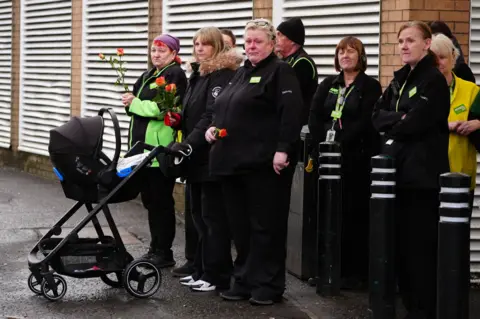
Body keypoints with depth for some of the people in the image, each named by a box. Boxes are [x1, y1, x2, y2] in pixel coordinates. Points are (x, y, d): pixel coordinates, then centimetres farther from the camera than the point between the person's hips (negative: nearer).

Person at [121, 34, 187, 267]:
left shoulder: (175, 75, -8)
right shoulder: (147, 77, 19)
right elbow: (140, 106, 21)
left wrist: (135, 103, -10)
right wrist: (130, 102, -2)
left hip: (161, 147, -9)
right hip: (143, 145, 9)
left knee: (161, 199, -3)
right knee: (149, 198, 12)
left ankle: (164, 252, 4)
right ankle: (155, 248, 21)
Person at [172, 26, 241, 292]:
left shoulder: (222, 75, -11)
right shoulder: (196, 74, 18)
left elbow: (212, 116, -20)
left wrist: (187, 144, -24)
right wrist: (183, 144, 9)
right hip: (196, 156, 9)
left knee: (213, 216, -5)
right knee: (199, 215, 12)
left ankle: (216, 276, 0)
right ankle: (201, 270, 19)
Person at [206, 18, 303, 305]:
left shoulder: (281, 71, -5)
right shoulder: (241, 73, 21)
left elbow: (291, 112, -15)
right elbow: (225, 109, 29)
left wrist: (283, 149, -23)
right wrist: (214, 127, 9)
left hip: (264, 162, -8)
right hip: (234, 161, 8)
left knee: (265, 225, -3)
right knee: (240, 225, 11)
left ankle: (268, 285, 4)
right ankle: (245, 280, 19)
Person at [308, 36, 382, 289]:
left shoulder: (370, 86, 0)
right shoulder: (328, 85, 16)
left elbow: (365, 122, -12)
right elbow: (314, 116, 6)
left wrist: (339, 143, -18)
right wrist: (323, 144, -9)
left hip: (356, 158, -5)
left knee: (355, 214, -3)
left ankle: (356, 271, 2)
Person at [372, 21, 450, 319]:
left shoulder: (434, 79, -8)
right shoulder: (400, 79, 16)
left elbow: (416, 123, -18)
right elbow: (377, 115, 9)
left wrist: (392, 123, -2)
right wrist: (400, 120, -8)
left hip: (423, 172, -8)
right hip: (398, 169, 8)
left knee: (421, 244, -5)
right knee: (401, 241, 9)